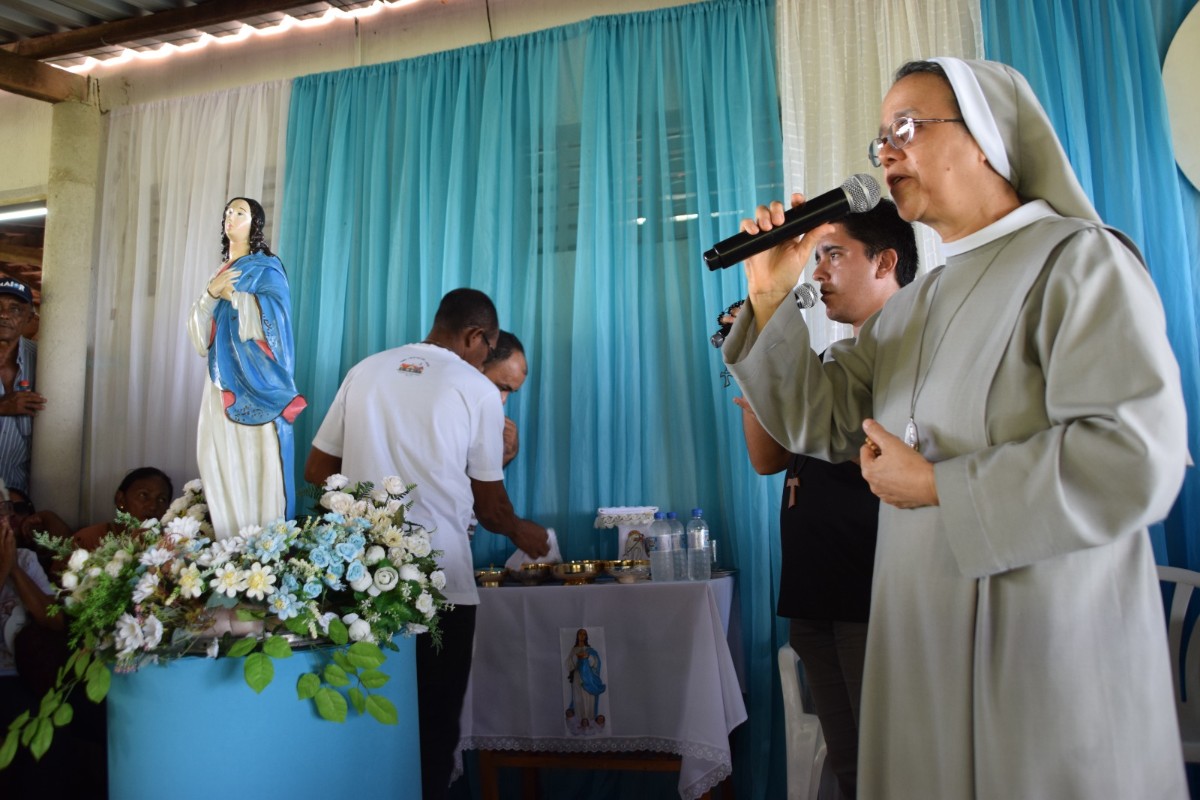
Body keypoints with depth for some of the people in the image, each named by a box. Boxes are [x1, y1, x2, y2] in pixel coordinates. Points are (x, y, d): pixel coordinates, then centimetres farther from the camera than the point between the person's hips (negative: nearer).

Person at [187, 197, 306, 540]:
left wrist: (231, 294, -8)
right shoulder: (220, 272, 20)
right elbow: (201, 330, 14)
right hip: (224, 379, 6)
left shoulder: (267, 268, 1)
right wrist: (210, 293, -2)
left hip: (255, 382, -6)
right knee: (221, 461, 2)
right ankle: (226, 544, 8)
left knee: (254, 462, -8)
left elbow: (273, 316, -15)